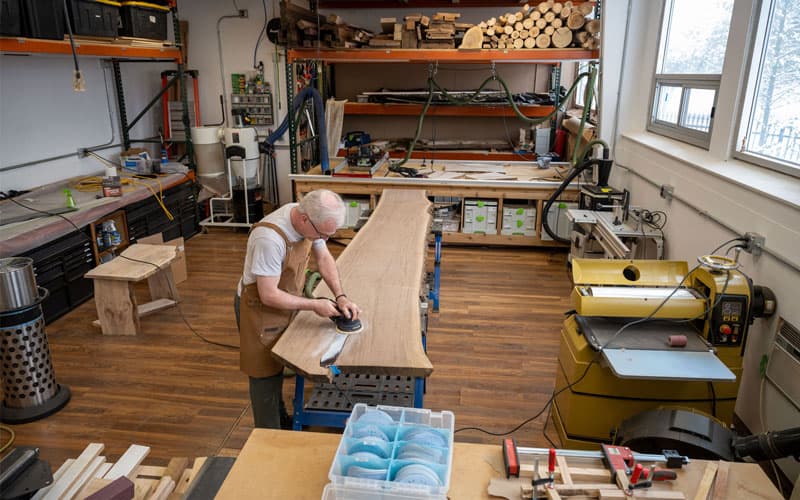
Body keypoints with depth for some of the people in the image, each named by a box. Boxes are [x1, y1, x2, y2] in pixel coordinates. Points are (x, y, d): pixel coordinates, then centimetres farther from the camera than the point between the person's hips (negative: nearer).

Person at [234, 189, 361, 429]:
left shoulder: (310, 220, -15)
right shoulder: (270, 239, -38)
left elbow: (324, 257, 0)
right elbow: (269, 296, -31)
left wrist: (341, 296, -12)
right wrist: (315, 305, -23)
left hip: (283, 303, 7)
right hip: (260, 308, -7)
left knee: (277, 366, 25)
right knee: (266, 375, 8)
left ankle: (281, 419, 45)